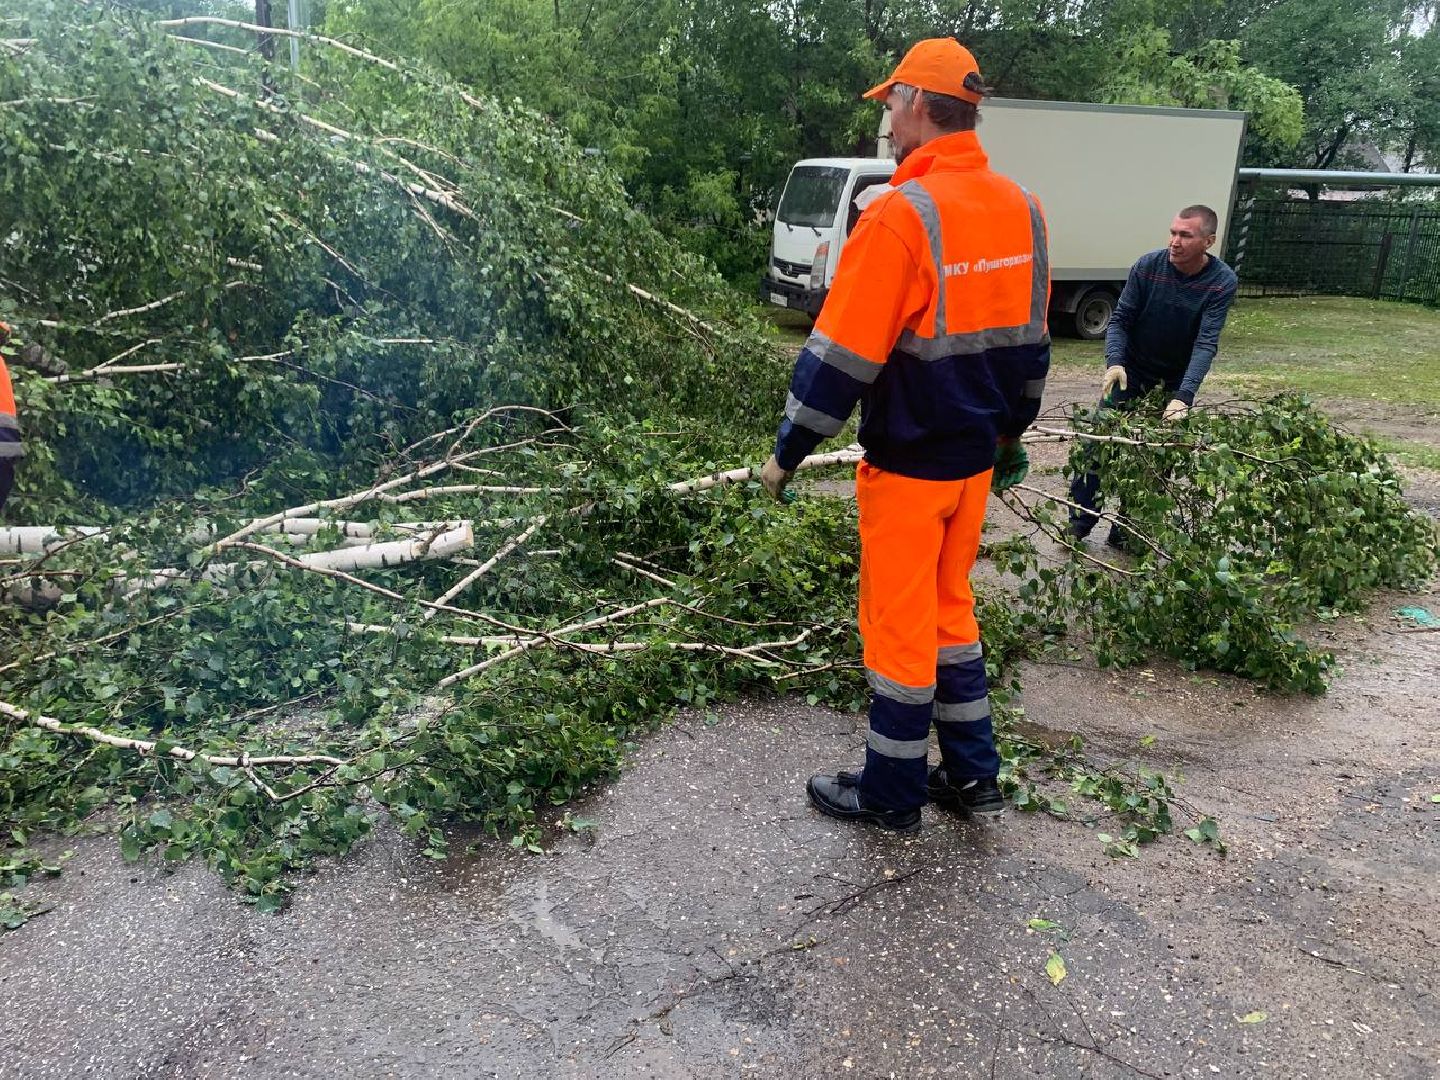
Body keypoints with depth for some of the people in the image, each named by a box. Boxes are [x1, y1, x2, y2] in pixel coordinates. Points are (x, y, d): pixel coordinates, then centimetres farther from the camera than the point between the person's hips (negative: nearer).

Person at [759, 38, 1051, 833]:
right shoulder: (1023, 209, 5)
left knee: (899, 624, 6)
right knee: (951, 609, 20)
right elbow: (1029, 340, 13)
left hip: (908, 462, -7)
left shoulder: (902, 213, -19)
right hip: (978, 455, 7)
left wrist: (787, 453, -9)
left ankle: (891, 796, 22)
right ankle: (973, 776, 29)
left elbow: (842, 356, -19)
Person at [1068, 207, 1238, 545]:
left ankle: (1125, 533, 15)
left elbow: (1206, 344, -25)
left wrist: (1184, 396, -38)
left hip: (1174, 384, 0)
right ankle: (1078, 524, 9)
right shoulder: (1148, 266, -16)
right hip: (1130, 375, 0)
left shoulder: (1222, 282, -18)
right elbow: (1119, 320, -11)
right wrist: (1114, 362, -31)